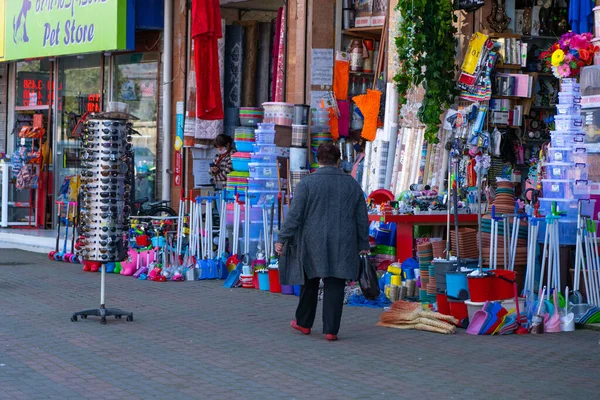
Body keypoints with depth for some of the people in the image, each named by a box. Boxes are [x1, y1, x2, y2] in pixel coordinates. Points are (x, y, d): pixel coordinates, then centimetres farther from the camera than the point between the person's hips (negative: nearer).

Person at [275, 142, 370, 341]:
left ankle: (304, 323, 26)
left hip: (313, 243, -1)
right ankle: (331, 330, -4)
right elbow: (362, 218, 8)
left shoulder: (307, 183, -6)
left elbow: (294, 215, -11)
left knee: (310, 283, 15)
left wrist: (282, 239, -8)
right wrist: (363, 245, 14)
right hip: (342, 246, 1)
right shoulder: (352, 184, 5)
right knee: (335, 286, 1)